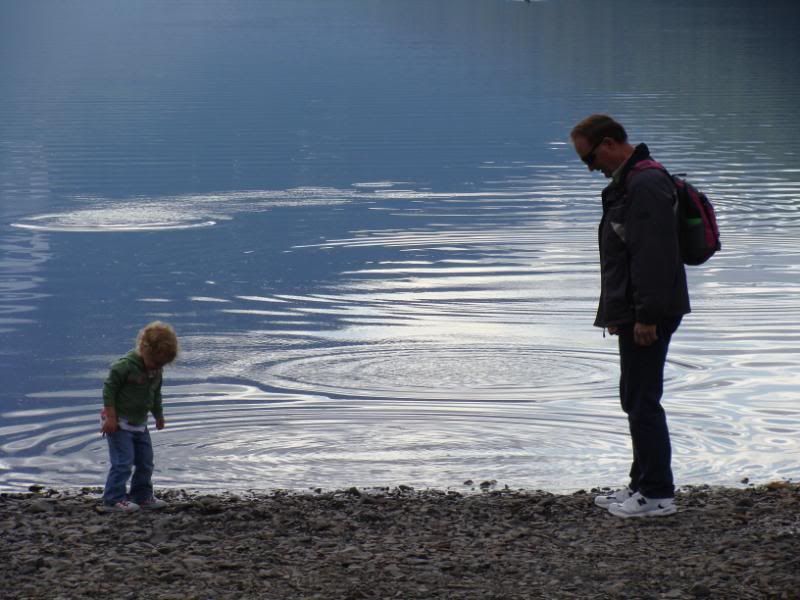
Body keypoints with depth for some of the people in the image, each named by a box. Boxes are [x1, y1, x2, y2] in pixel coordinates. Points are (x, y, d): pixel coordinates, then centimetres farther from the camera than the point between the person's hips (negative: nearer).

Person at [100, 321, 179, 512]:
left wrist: (158, 415, 27)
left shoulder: (156, 371, 3)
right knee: (123, 462, -13)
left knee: (145, 461, 12)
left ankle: (142, 496, 25)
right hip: (119, 423, -8)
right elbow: (109, 388, -18)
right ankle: (113, 500, -8)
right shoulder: (126, 365, -21)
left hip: (139, 423, 8)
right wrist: (111, 417, -20)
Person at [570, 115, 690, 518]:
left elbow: (652, 256, -24)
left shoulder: (645, 185, -17)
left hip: (648, 317, -11)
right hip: (635, 314, 11)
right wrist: (618, 313, 23)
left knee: (643, 401, -8)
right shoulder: (629, 183, 18)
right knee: (635, 399, 16)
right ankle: (644, 485, 24)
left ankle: (657, 494, -5)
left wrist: (646, 315, -24)